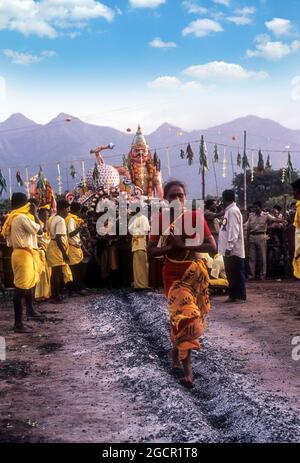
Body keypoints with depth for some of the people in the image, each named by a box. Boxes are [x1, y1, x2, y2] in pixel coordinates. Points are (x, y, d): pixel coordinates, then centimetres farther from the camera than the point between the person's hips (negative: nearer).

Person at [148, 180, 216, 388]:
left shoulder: (195, 216, -7)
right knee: (184, 314, -10)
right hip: (173, 273, -1)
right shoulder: (160, 219, -4)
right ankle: (188, 370, -5)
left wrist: (184, 245, -22)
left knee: (181, 314, 9)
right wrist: (171, 247, -20)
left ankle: (177, 348, 39)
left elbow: (212, 246, -12)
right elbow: (150, 250, -3)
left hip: (194, 272, 1)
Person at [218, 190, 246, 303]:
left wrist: (229, 247, -23)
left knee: (237, 273, -4)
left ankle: (240, 296, 0)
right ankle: (233, 295, 18)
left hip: (233, 250, -10)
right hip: (230, 250, 10)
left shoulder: (233, 211, -13)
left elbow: (233, 231, -20)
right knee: (231, 274, 12)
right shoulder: (229, 210, 16)